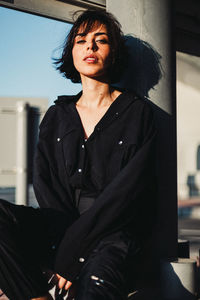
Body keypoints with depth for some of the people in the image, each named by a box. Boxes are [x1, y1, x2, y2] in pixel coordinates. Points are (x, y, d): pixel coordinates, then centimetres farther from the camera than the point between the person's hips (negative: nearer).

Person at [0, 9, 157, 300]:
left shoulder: (137, 111, 5)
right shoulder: (56, 115, 18)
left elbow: (129, 187, -6)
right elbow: (44, 181, 8)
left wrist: (72, 243, -14)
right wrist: (65, 228, -12)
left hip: (114, 231, -4)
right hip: (63, 223, 4)